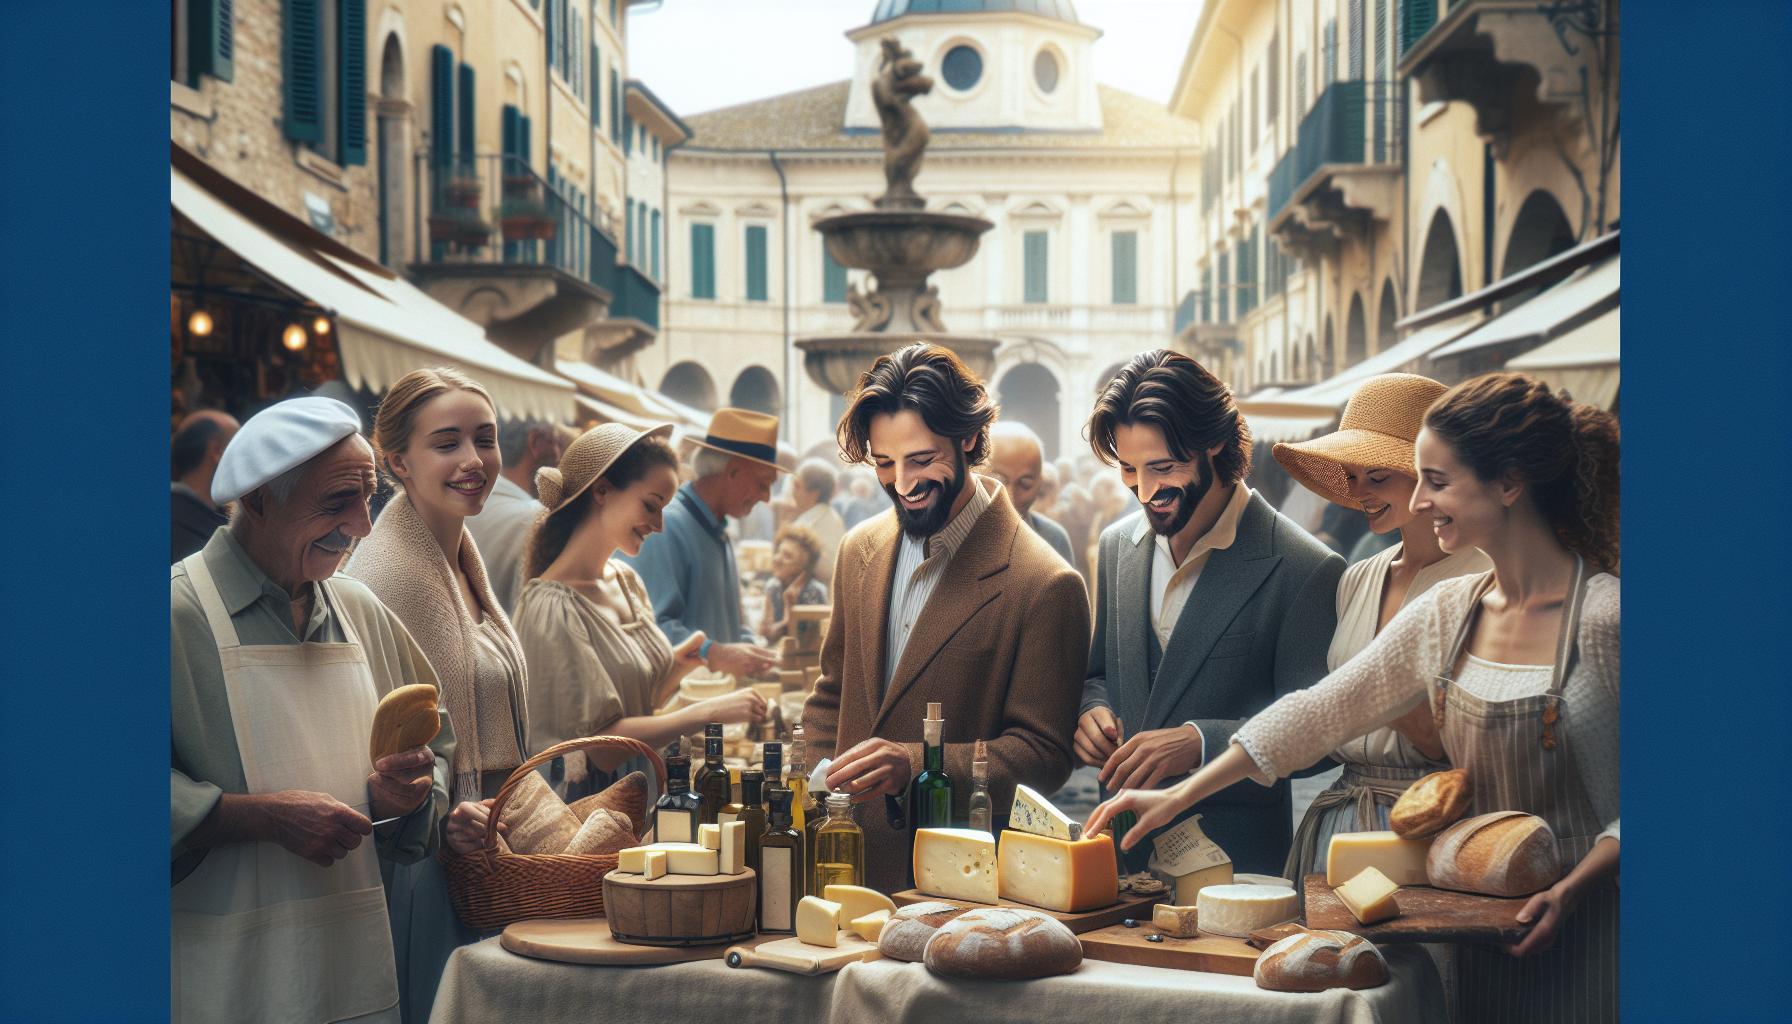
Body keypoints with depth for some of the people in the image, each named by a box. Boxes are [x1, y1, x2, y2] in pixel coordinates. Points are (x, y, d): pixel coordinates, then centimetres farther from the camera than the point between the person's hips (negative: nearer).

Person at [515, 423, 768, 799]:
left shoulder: (628, 581, 10)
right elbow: (604, 745, -17)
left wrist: (679, 664, 1)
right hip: (585, 803, -7)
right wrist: (711, 711, -17)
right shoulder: (552, 609, -15)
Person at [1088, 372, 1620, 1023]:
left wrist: (1571, 890, -21)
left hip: (1584, 928, -5)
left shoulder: (1605, 617, -14)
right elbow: (1320, 711, 6)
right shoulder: (1447, 614, 5)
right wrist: (1178, 795, 2)